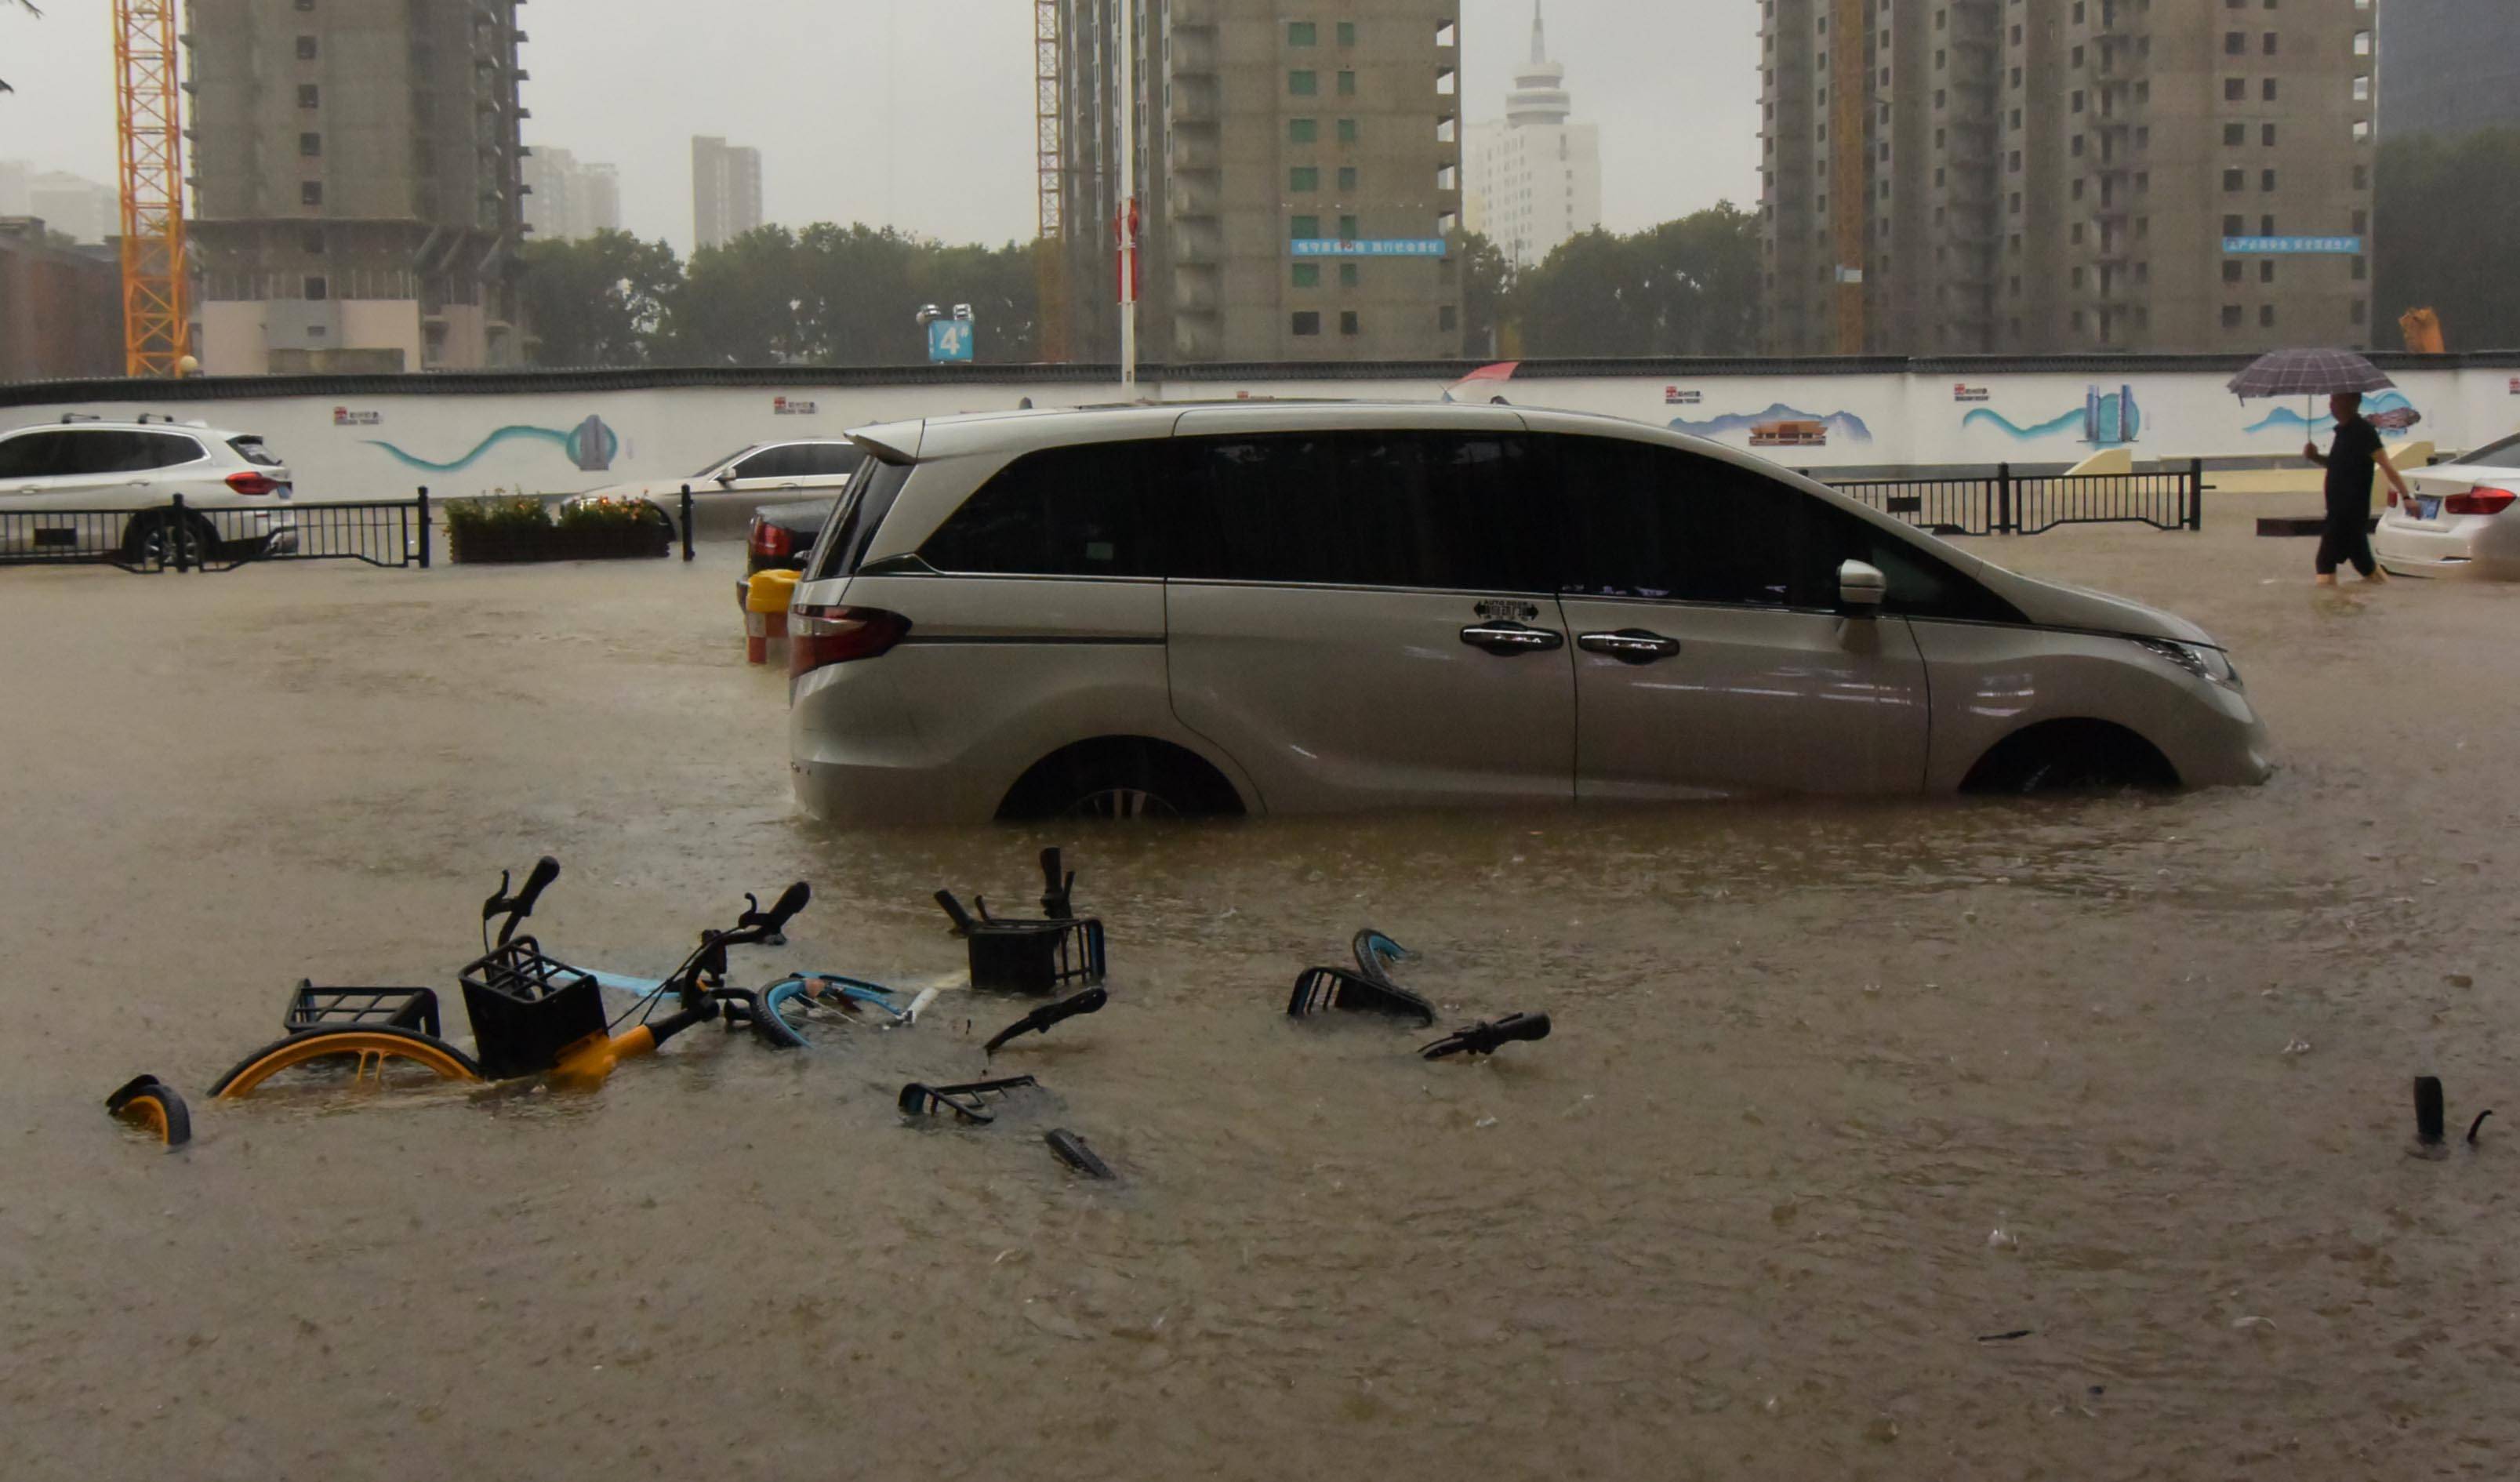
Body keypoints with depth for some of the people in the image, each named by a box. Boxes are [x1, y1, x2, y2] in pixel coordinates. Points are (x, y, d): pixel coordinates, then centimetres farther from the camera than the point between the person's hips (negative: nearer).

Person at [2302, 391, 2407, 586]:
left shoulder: (2363, 431, -14)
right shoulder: (2344, 431, 13)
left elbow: (2387, 466, -20)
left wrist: (2406, 496, -29)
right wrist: (2315, 457, 8)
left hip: (2351, 510, -9)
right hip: (2340, 510, 9)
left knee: (2326, 562, -11)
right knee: (2363, 562, 15)